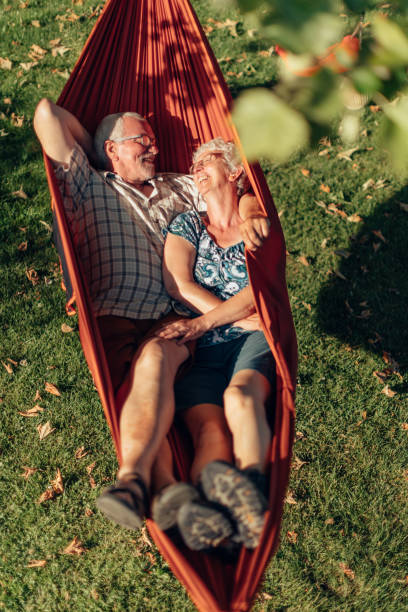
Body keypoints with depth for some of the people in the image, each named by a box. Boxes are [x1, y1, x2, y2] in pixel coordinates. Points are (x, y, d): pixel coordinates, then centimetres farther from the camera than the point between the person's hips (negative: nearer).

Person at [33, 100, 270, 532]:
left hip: (174, 321, 0)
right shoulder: (90, 187, 18)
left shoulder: (174, 189, 29)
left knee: (155, 356, -35)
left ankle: (132, 480, -52)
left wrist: (249, 210, 5)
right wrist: (88, 146, 27)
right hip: (113, 320, 1)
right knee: (150, 361, -32)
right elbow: (47, 115, 11)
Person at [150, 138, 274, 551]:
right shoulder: (186, 225, 20)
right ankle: (208, 514, -55)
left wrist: (203, 322, -13)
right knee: (209, 430, -30)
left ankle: (250, 489, -56)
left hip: (254, 342, 0)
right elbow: (178, 284, 4)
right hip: (201, 350, 1)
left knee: (239, 396, -37)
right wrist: (243, 318, -5)